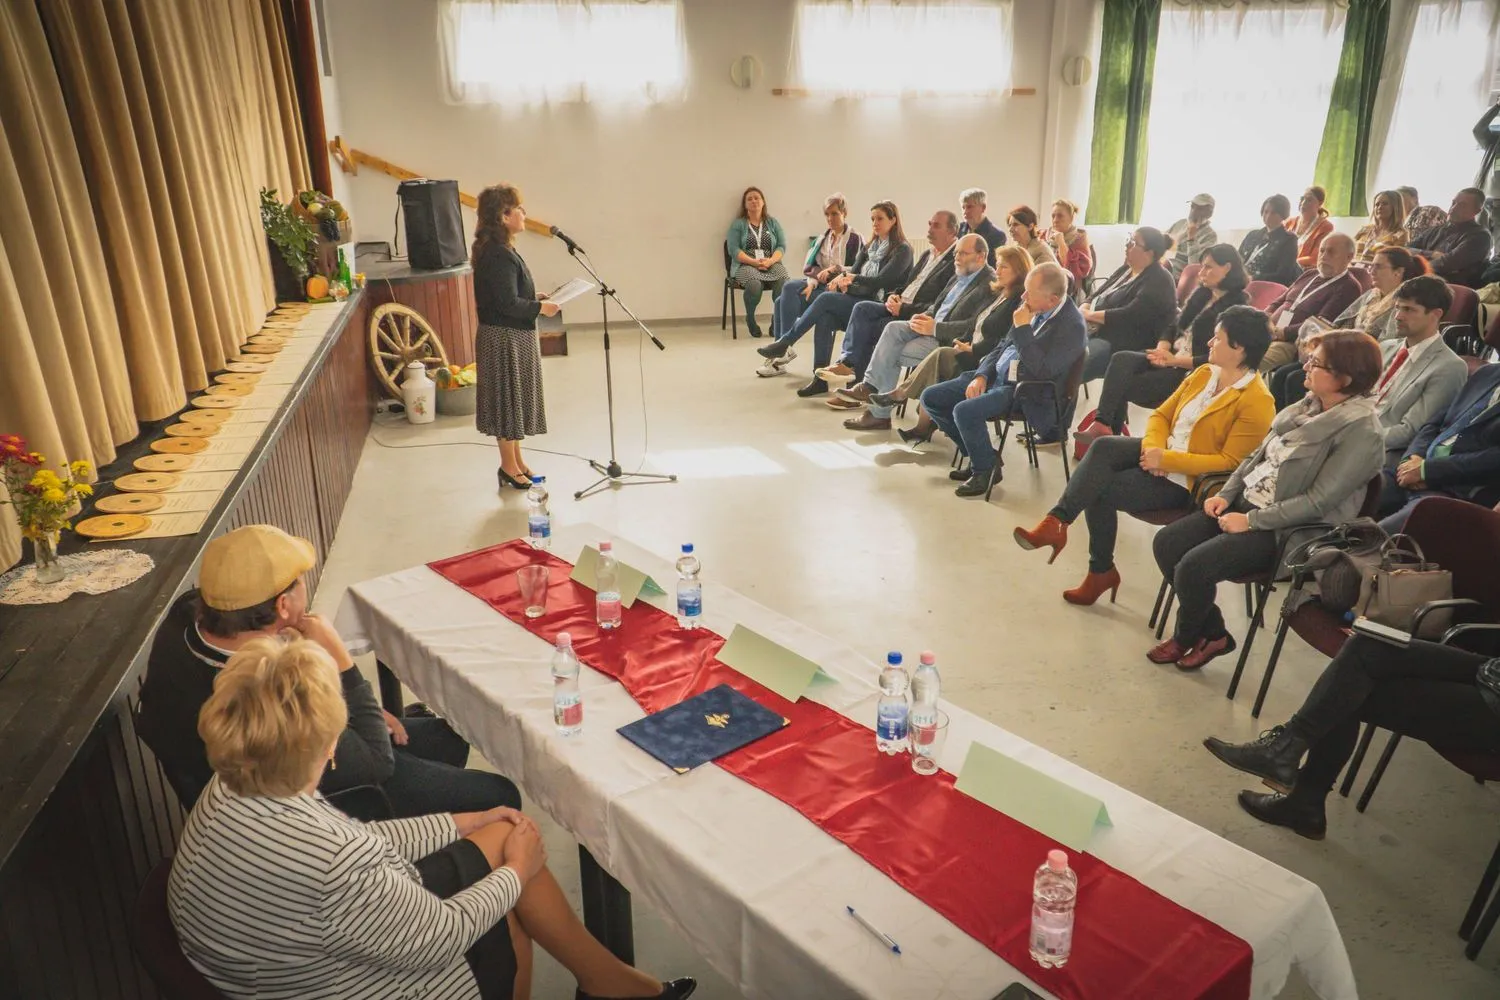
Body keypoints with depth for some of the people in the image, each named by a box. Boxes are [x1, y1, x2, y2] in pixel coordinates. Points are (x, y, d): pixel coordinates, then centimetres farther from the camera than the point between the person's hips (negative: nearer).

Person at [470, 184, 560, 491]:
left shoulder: (498, 250, 10)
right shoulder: (499, 255, -22)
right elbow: (508, 304, -25)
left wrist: (535, 298, 10)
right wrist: (540, 308, -14)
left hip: (514, 336, 10)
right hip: (505, 339, -10)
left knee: (515, 399, 17)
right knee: (509, 399, 1)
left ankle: (517, 460, 29)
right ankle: (509, 466, 14)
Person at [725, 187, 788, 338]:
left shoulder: (773, 222, 20)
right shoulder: (738, 224, 12)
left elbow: (782, 246, 9)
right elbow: (733, 250, 0)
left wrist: (770, 261, -12)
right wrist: (754, 262, -15)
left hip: (771, 263, 2)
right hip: (746, 265, -2)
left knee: (783, 281, -34)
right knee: (754, 284, -37)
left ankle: (777, 320, -15)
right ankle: (750, 319, -9)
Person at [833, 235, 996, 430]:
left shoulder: (989, 284, -13)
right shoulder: (960, 275, 16)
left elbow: (975, 326, -23)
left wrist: (935, 327, -22)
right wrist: (926, 317, 1)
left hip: (949, 341, -9)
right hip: (933, 325, 9)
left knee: (891, 354, -14)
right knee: (894, 327, -15)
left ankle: (879, 414, -3)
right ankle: (869, 386, -19)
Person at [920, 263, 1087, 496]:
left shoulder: (1072, 326, -16)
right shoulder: (1034, 309, 7)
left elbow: (1042, 372, -24)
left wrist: (1022, 328, -21)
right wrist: (981, 376, 0)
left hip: (1026, 392, -9)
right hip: (995, 376, 9)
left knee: (964, 411, -31)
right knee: (931, 398, 0)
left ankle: (985, 469, -4)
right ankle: (980, 456, 11)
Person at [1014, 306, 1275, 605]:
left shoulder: (1257, 402, -14)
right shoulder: (1204, 373, 10)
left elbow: (1230, 462, -18)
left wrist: (1166, 460, -23)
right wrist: (1152, 446, -10)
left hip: (1186, 480, -6)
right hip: (1162, 452, 7)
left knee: (1100, 490, -22)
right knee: (1103, 447, -25)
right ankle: (1056, 521, -29)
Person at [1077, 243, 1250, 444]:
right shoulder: (1201, 293, 13)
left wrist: (1174, 360, -21)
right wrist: (1162, 349, -7)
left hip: (1191, 371, -7)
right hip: (1172, 358, 7)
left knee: (1123, 386, -21)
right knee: (1121, 359, -20)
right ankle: (1102, 424, -30)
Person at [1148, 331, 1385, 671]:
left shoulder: (1360, 433, -19)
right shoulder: (1310, 405, 5)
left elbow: (1317, 501, -21)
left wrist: (1251, 521, -19)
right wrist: (1226, 494, 1)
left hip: (1285, 529, -8)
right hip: (1246, 502, 8)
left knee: (1194, 566, -23)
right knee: (1166, 543, -4)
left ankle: (1187, 637, 10)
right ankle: (1213, 633, 11)